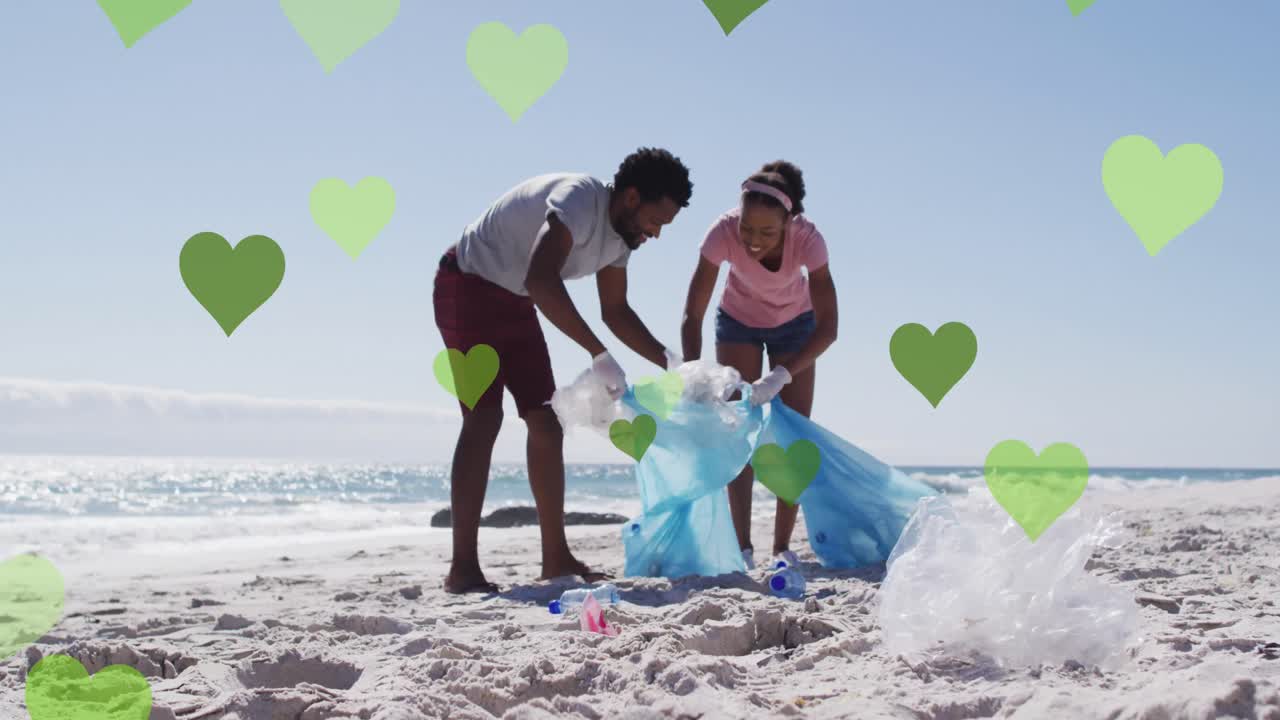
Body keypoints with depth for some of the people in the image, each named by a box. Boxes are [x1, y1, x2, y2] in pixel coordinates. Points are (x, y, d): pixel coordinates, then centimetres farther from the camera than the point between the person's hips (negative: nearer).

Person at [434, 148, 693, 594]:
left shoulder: (619, 234, 1)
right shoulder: (579, 199, -28)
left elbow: (616, 312, 12)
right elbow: (541, 280, -43)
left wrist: (669, 362, -1)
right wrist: (599, 355, -43)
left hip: (513, 300, 9)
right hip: (468, 286, -9)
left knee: (546, 423, 4)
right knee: (484, 418, -18)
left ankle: (556, 558, 9)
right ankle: (463, 569, -18)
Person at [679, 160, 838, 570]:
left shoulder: (807, 240, -37)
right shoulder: (723, 233, -37)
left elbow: (827, 328, -39)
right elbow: (692, 315, -34)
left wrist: (781, 375, -51)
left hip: (794, 324, 0)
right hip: (738, 322, 0)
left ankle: (782, 546, 2)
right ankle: (742, 546, -6)